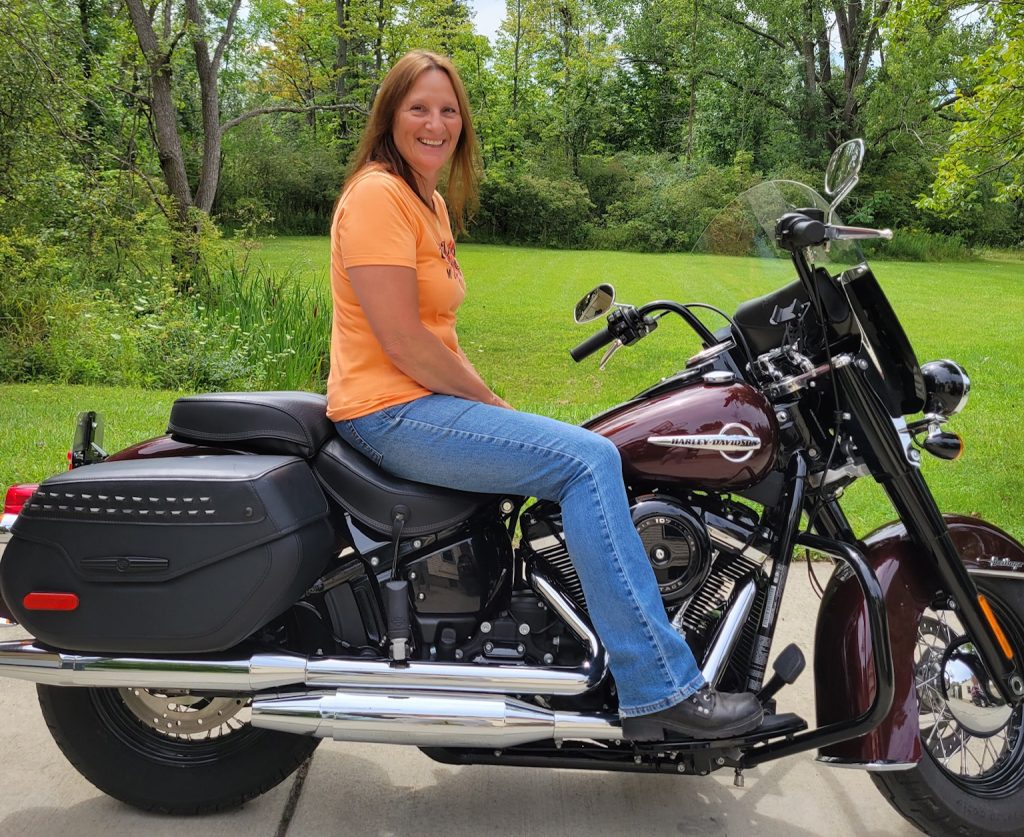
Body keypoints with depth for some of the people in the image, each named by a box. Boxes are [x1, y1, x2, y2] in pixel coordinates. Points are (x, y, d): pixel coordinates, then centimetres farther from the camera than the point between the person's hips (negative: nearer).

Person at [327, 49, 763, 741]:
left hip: (432, 399, 10)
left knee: (590, 454, 10)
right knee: (588, 459, -20)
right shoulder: (377, 195, -12)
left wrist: (489, 400, 5)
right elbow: (402, 342, -19)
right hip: (392, 414, -10)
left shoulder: (431, 202, 19)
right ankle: (658, 690, -15)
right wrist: (491, 403, -10)